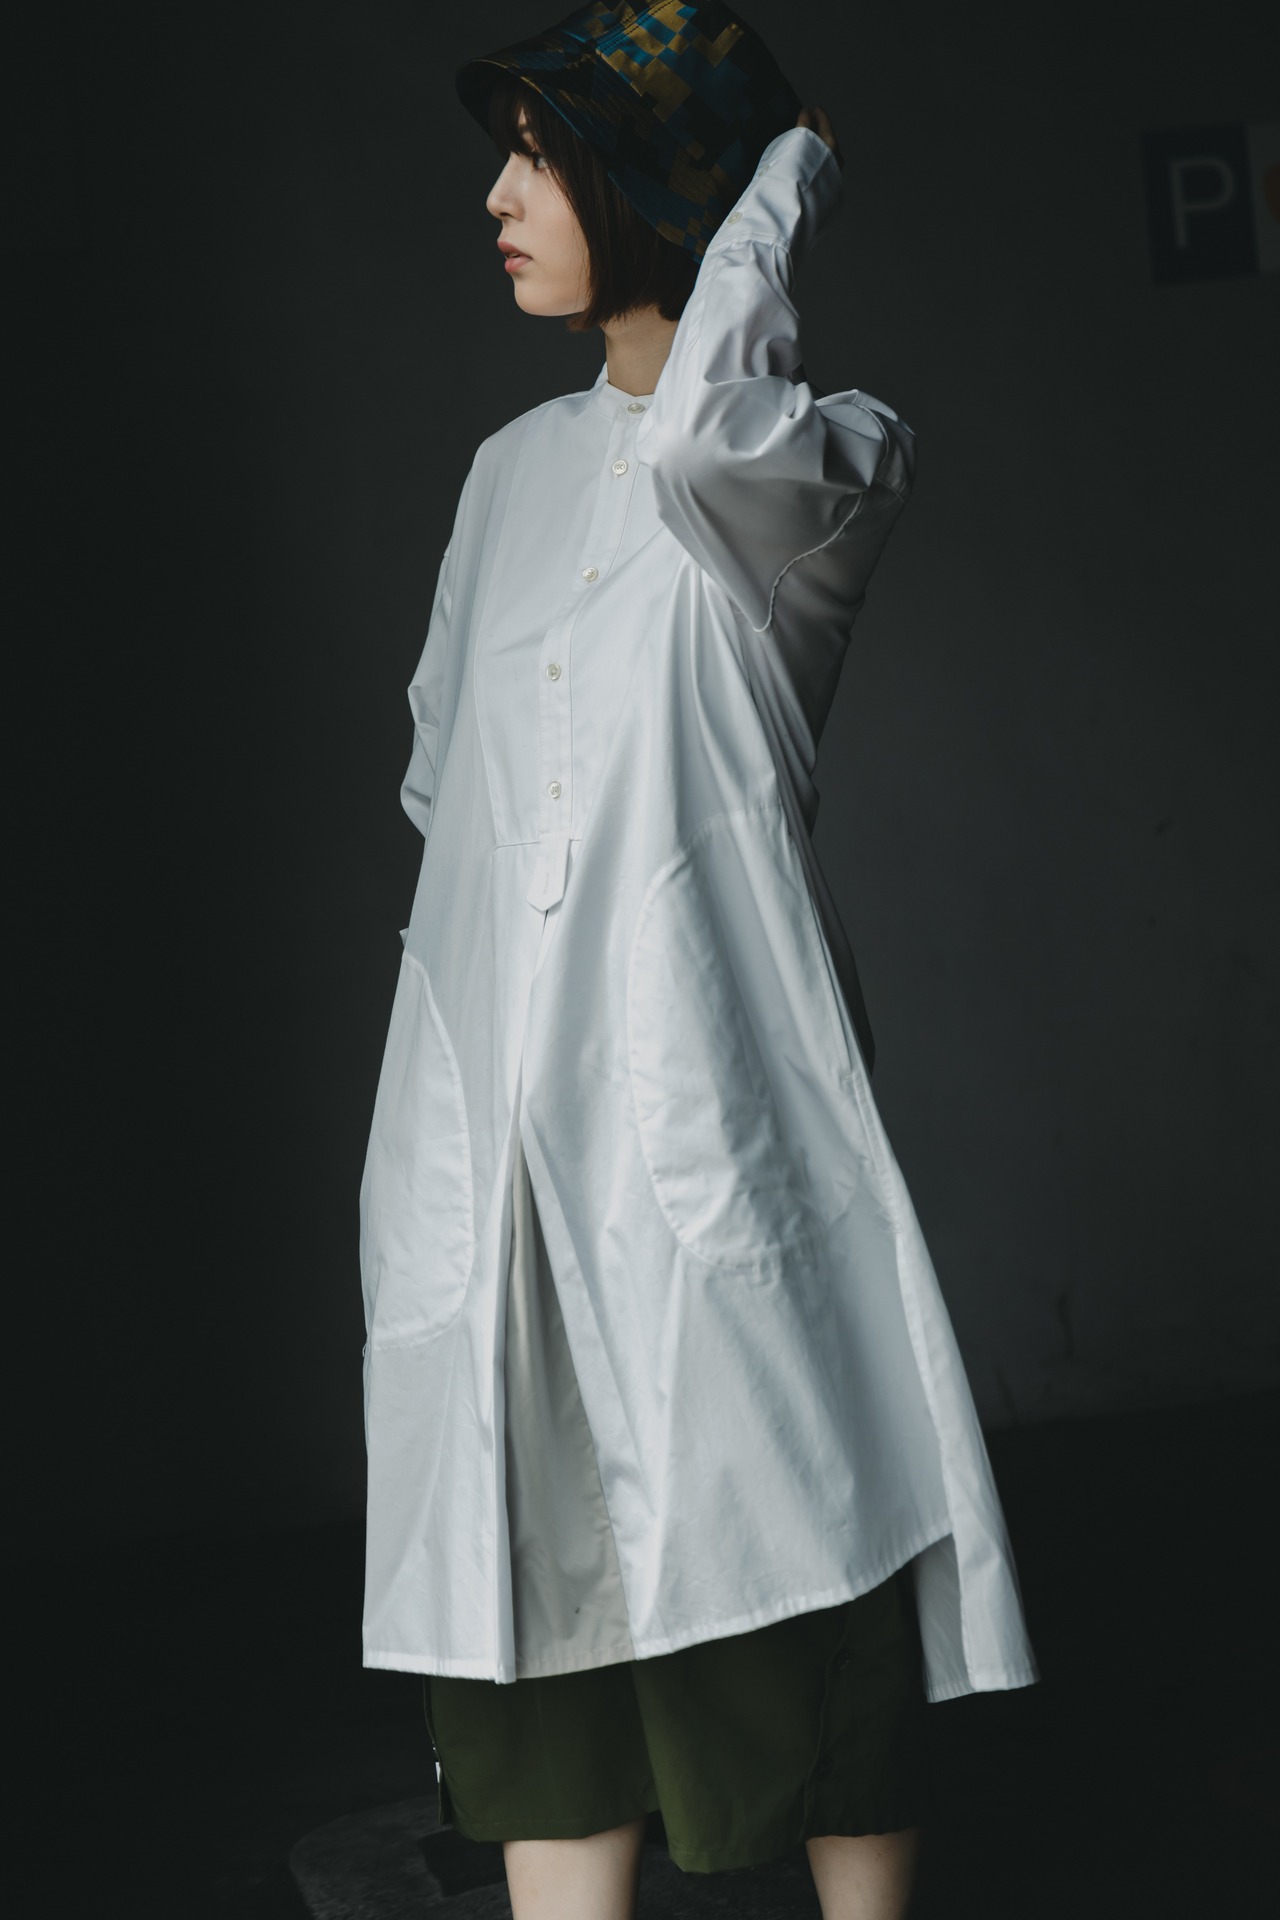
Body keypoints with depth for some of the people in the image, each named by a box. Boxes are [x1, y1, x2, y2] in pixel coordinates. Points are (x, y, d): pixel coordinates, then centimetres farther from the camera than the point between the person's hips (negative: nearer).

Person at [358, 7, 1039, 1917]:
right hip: (497, 1105, 6)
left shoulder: (834, 454, 0)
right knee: (538, 1605, 3)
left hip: (706, 1091, -5)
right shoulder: (516, 466, 19)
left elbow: (709, 439, -24)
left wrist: (784, 180, -8)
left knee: (802, 1620, -3)